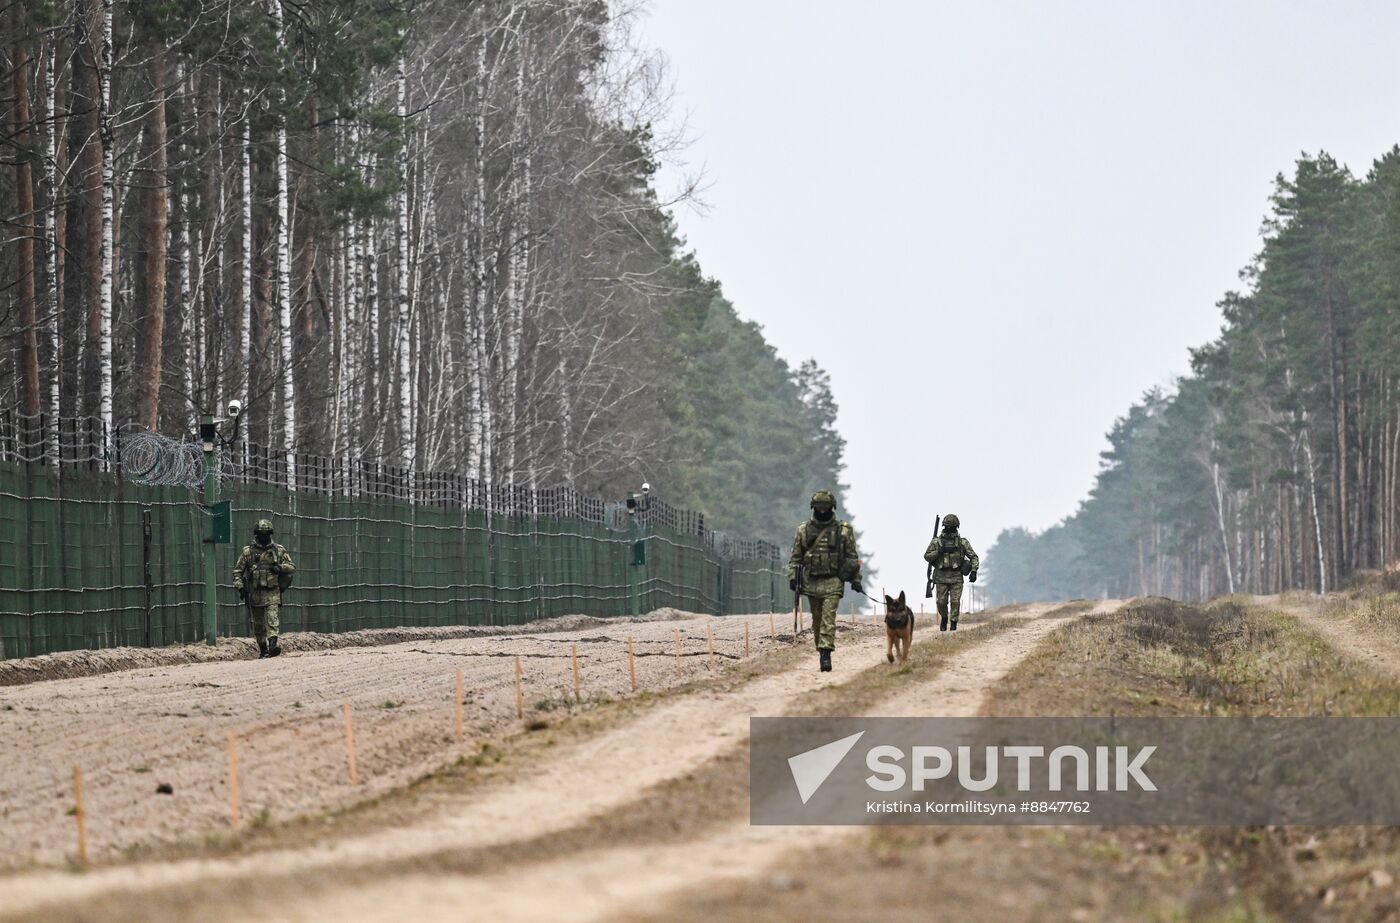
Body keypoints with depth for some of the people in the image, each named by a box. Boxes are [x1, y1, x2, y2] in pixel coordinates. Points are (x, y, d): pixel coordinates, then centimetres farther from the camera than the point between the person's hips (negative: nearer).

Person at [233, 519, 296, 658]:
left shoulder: (278, 550, 6)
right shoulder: (248, 551, 3)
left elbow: (292, 567, 12)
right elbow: (237, 570, 7)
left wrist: (280, 568, -9)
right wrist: (240, 587, -5)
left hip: (272, 593, -1)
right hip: (255, 593, 1)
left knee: (272, 618, -18)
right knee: (258, 624, 7)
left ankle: (272, 645, -30)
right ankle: (263, 649, 19)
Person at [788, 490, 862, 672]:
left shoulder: (843, 530, 1)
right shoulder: (804, 529, 5)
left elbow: (852, 556, 6)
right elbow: (795, 556, 9)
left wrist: (855, 579, 3)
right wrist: (792, 576, 0)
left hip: (833, 582, -3)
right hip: (811, 582, 3)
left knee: (828, 618, -13)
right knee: (817, 620, 9)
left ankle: (826, 654, -19)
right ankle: (821, 650, 20)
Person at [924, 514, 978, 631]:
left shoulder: (962, 542, 2)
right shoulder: (937, 541, 2)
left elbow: (973, 557, 5)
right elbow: (927, 556, 2)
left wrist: (974, 571, -7)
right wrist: (939, 551, -14)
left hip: (956, 578, -1)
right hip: (941, 577, 1)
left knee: (955, 602, -9)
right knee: (942, 602, 1)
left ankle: (953, 625, -1)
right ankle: (944, 618, 28)